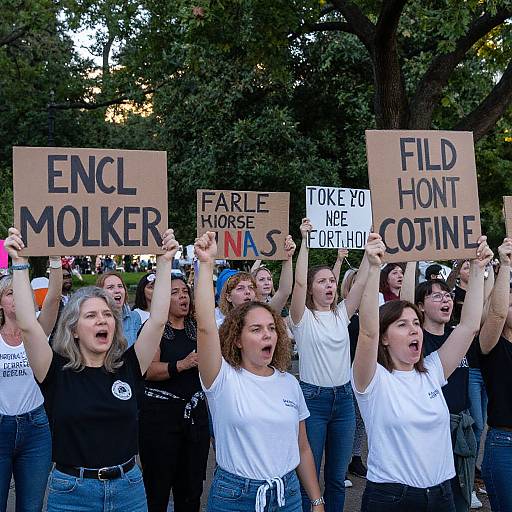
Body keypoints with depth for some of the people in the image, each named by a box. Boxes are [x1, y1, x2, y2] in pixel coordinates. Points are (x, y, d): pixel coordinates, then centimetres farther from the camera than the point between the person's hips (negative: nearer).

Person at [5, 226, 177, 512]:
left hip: (128, 488, 2)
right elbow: (28, 325, -17)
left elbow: (158, 319, -8)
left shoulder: (128, 367, -1)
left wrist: (165, 261, -11)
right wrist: (20, 263, -18)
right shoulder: (58, 372, -6)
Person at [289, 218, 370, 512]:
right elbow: (299, 282, -20)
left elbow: (362, 281, -2)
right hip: (313, 398, -4)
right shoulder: (303, 318, -4)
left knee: (337, 477, 13)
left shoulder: (342, 314, 8)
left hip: (343, 398, 5)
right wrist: (305, 242, -21)